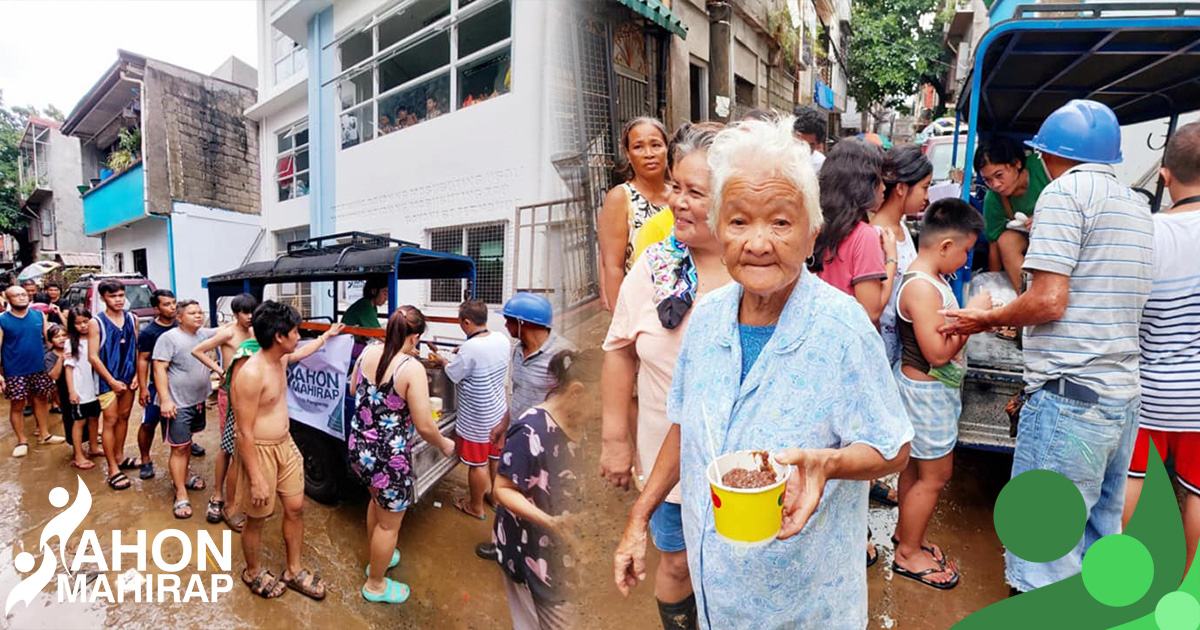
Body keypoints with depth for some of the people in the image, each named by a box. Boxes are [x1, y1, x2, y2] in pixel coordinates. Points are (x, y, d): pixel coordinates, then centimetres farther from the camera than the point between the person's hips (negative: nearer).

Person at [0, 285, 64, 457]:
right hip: (15, 372, -3)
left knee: (42, 401, 12)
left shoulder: (39, 315, 2)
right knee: (17, 405, 5)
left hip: (39, 368, 3)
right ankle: (22, 441, 18)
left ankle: (44, 435, 26)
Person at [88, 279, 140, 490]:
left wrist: (137, 375, -3)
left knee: (124, 417, 15)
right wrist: (112, 381, -13)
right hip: (108, 380, -4)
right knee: (111, 421, -1)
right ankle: (113, 470, 5)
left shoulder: (132, 319, 3)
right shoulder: (96, 323, -9)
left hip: (129, 377, 4)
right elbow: (93, 356, -10)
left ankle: (120, 457, 30)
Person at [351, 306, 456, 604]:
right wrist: (444, 445, -4)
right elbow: (424, 427, -23)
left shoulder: (368, 352, -4)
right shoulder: (412, 368, -25)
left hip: (359, 448, 8)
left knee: (377, 500, 33)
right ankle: (375, 585, 37)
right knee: (389, 523, 16)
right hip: (389, 457, -8)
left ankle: (376, 559, 54)